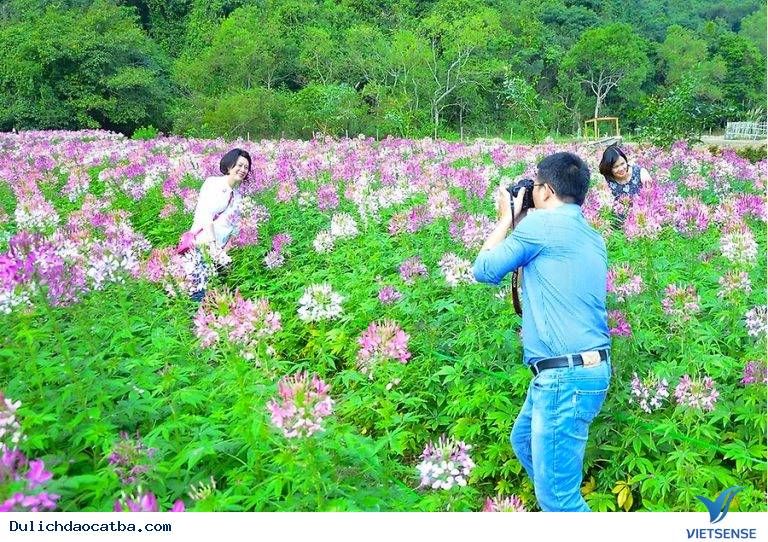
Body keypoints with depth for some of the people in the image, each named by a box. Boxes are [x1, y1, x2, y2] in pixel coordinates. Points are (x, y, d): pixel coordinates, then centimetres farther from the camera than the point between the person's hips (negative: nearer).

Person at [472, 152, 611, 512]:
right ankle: (558, 503, 44)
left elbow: (484, 270, -1)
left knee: (557, 498, -3)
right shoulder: (591, 236, 13)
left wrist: (507, 219, 12)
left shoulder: (541, 222, -11)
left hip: (565, 377, -10)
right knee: (524, 440, 31)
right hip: (589, 369, 10)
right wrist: (520, 222, 21)